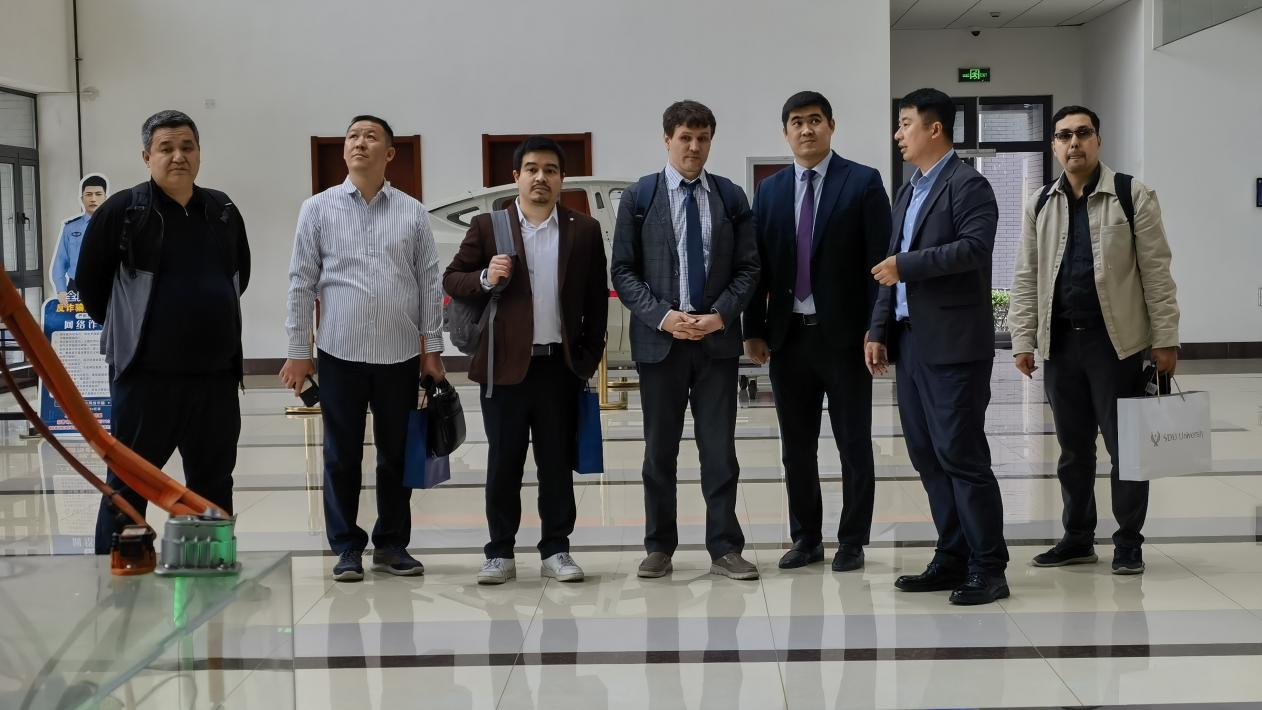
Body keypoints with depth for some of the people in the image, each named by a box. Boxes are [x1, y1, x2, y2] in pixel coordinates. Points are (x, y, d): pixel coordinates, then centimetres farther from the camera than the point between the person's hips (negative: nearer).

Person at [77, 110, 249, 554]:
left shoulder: (224, 211, 8)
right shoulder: (122, 211, -6)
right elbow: (90, 282, 1)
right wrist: (129, 330, 8)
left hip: (216, 373, 5)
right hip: (146, 374, -4)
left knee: (214, 484, 12)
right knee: (128, 484, 1)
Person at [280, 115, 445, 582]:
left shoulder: (412, 213, 5)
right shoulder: (318, 209, 3)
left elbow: (429, 283, 6)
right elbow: (302, 282, 3)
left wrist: (432, 348, 3)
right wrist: (298, 350, 0)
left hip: (400, 354, 1)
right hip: (340, 353, -1)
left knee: (397, 454, 8)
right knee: (342, 456, 4)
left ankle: (392, 544, 20)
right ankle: (346, 548, 14)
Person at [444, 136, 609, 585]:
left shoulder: (584, 231, 7)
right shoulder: (487, 227, 4)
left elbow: (597, 299, 8)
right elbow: (452, 280, 6)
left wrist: (589, 356, 3)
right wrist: (486, 279, -14)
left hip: (561, 366, 1)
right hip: (505, 364, -1)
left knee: (557, 463, 6)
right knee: (503, 462, 5)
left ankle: (556, 550, 16)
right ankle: (500, 553, 13)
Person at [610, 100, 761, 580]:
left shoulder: (730, 197, 6)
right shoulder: (639, 197, 3)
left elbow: (748, 268, 5)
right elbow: (623, 270, 0)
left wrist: (721, 315, -10)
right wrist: (662, 316, -12)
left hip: (718, 338, 1)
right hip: (659, 339, -1)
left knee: (719, 448, 2)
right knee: (660, 448, 7)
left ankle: (724, 548, 9)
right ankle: (659, 548, 17)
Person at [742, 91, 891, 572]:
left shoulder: (863, 183, -2)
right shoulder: (769, 191, 9)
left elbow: (879, 261, -6)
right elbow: (758, 265, 8)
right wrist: (754, 330, 3)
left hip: (844, 334, -4)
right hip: (788, 335, 4)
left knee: (854, 444, 5)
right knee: (796, 446, 10)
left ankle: (852, 541, 15)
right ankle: (806, 539, 21)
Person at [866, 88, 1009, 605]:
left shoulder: (967, 185, -7)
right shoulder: (908, 192, 19)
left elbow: (975, 247, -22)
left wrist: (905, 265, -17)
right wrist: (879, 330, 12)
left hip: (953, 343, -9)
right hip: (910, 343, 9)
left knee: (962, 455, -7)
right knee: (928, 456, 10)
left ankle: (988, 569, 1)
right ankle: (953, 559, 18)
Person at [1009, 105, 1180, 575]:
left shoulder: (1132, 195, -2)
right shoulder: (1040, 204, 9)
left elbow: (1156, 271, -4)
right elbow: (1026, 278, 9)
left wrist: (1165, 339, -7)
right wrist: (1023, 340, 3)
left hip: (1117, 340, -3)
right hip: (1060, 342, 4)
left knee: (1124, 444, 1)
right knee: (1073, 447, 11)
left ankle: (1128, 543, 11)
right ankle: (1078, 538, 21)